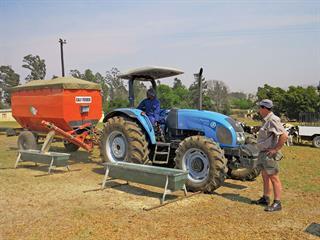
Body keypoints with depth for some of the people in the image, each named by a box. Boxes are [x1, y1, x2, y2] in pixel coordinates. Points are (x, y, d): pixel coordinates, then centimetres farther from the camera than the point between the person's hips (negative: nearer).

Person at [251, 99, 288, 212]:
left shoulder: (272, 120, -18)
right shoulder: (266, 120, 14)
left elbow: (284, 135, -27)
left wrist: (275, 149, -22)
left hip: (269, 154, -10)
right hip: (263, 153, 10)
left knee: (273, 177, -4)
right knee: (265, 176, 17)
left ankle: (277, 203, 2)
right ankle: (265, 198, 29)